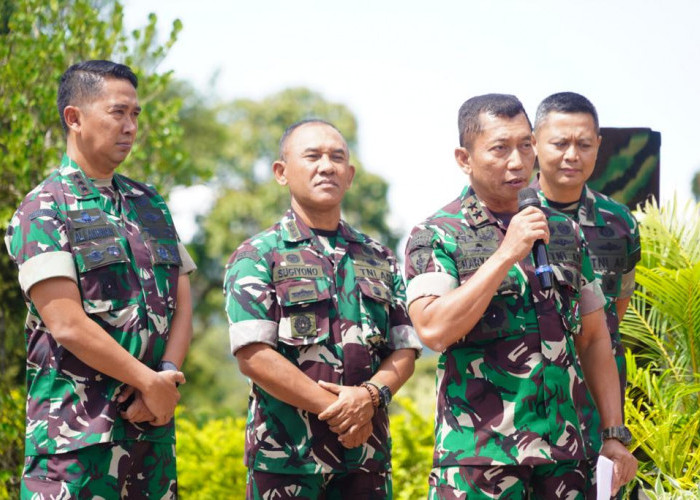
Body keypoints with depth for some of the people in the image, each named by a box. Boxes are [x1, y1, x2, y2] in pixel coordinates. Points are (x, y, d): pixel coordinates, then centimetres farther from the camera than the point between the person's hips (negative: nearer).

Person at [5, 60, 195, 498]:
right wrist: (150, 381, -11)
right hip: (78, 429, -6)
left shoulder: (151, 206, 16)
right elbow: (68, 326, -13)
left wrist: (167, 378, -7)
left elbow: (183, 306, 11)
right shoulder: (42, 212, -4)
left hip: (154, 427, 6)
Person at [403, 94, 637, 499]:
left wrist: (615, 434, 9)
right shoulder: (434, 236, -2)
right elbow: (433, 329, -17)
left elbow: (594, 339, 16)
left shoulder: (566, 233, 13)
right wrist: (507, 254, -17)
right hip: (479, 451, -4)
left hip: (563, 452, 4)